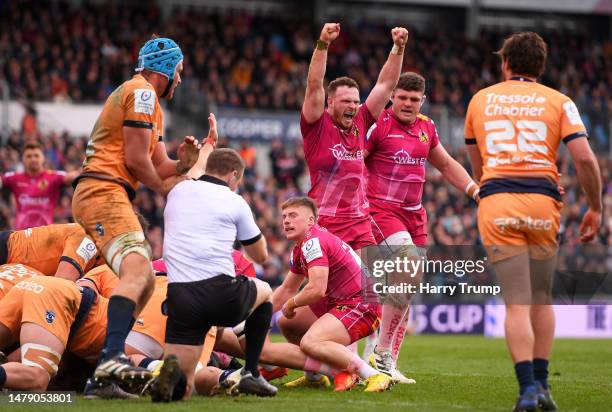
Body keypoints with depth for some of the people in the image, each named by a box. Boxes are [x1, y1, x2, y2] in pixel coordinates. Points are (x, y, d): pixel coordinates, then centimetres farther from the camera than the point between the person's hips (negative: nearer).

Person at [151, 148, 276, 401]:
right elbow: (261, 256, 18)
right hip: (222, 296, -2)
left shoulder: (177, 192, 16)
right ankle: (251, 374, 24)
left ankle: (172, 370, -31)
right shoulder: (234, 202, 6)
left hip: (179, 298, 2)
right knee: (265, 292, 33)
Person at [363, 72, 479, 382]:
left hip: (414, 214, 7)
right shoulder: (379, 124, -8)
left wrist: (476, 191, 19)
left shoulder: (426, 127, 13)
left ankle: (390, 364, 15)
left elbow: (446, 165, 27)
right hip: (382, 211, -7)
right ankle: (382, 354, -16)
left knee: (405, 290, 7)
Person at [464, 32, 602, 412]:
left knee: (517, 303, -4)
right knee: (541, 298, 16)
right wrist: (595, 209, 8)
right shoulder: (559, 102, 8)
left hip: (496, 203, 0)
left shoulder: (480, 100, 14)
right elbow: (585, 158, -3)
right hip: (543, 203, 0)